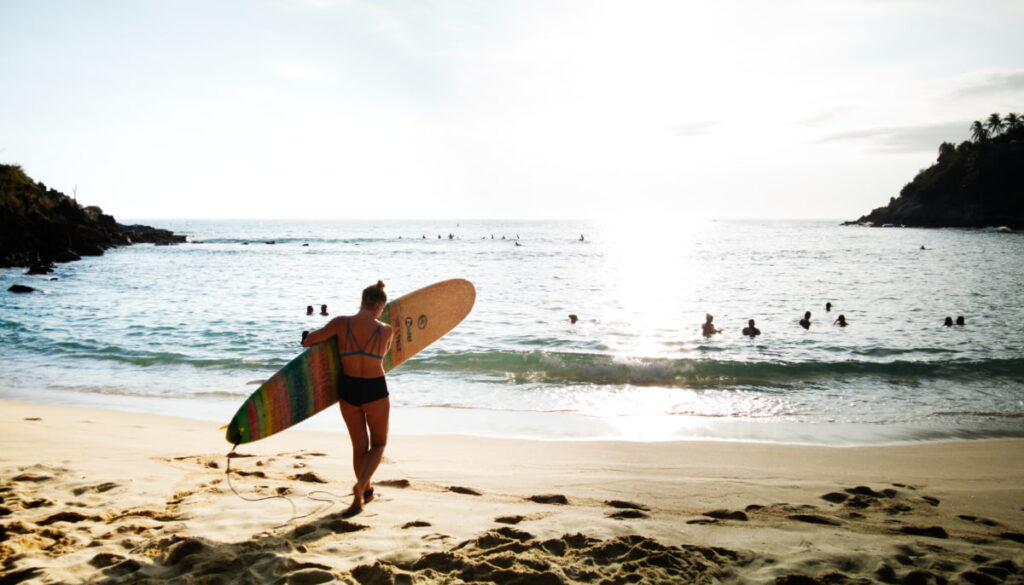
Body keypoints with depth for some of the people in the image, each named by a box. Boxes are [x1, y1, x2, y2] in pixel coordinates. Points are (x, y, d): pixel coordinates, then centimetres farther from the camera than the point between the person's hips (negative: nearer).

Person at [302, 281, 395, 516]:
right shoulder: (386, 330, -10)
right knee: (378, 444, 16)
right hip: (375, 391, -2)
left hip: (348, 390, 2)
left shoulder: (341, 323, -10)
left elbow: (308, 340, -9)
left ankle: (366, 491, 34)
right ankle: (360, 485, -9)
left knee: (359, 446, 21)